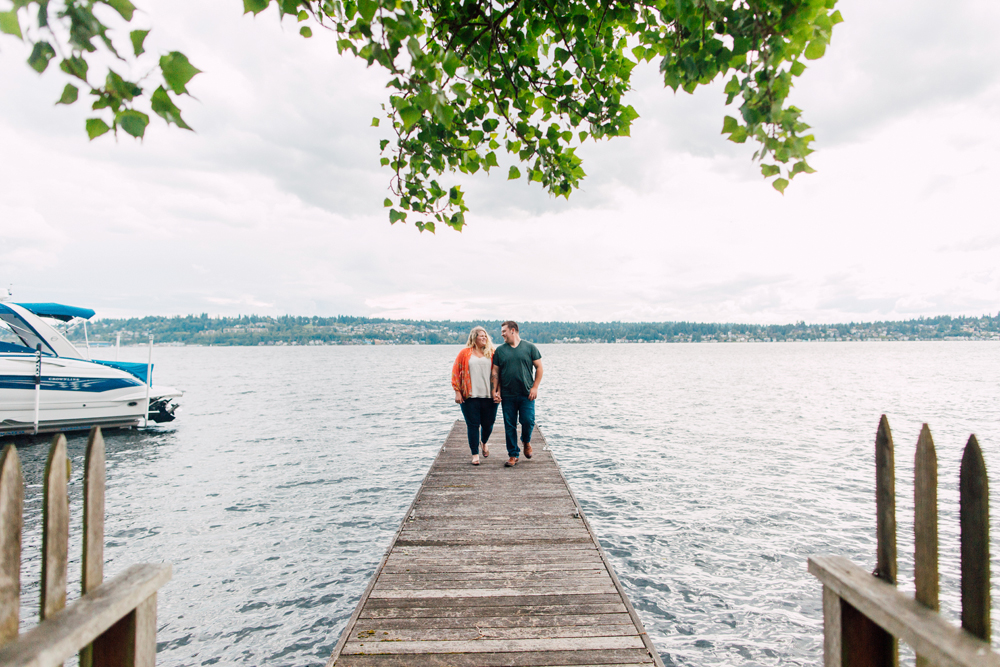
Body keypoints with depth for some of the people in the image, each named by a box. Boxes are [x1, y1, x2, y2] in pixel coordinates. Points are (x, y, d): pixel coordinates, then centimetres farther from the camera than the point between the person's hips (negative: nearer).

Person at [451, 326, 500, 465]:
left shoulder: (491, 353, 9)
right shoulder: (465, 353, 5)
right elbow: (455, 372, 5)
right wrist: (457, 391, -1)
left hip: (489, 396, 1)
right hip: (470, 396, -1)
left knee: (488, 424, 8)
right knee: (473, 425, 1)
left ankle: (484, 443, 39)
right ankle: (475, 454, 13)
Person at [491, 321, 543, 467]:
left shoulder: (530, 348, 3)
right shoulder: (500, 350, 8)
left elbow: (539, 367, 5)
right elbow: (495, 372, 8)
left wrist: (535, 387, -4)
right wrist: (495, 390, -2)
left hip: (526, 395, -2)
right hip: (507, 396, 2)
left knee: (528, 421, -6)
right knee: (509, 426, 3)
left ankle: (526, 441, 27)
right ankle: (513, 455, 17)